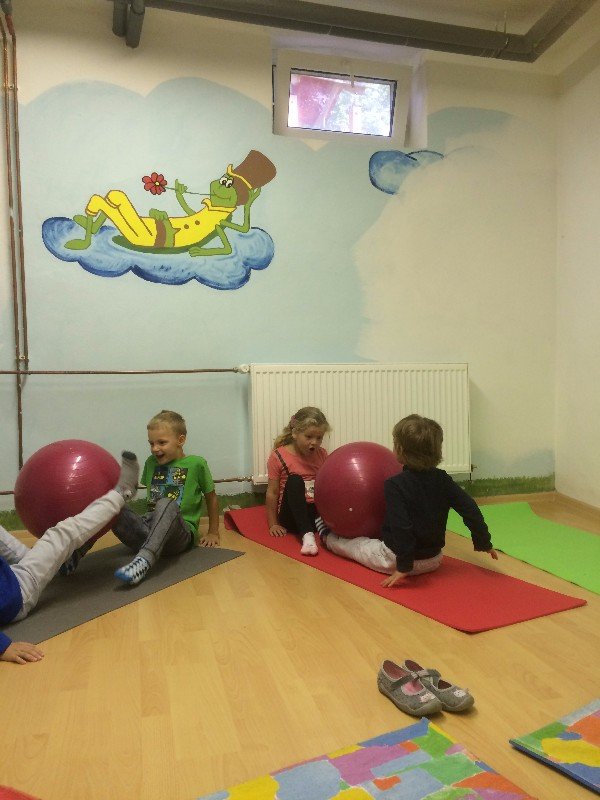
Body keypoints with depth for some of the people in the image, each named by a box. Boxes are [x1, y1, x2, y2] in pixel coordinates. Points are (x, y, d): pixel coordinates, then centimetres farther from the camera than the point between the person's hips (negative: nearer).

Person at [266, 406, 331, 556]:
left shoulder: (322, 454, 5)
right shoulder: (279, 456, -7)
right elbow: (272, 492, -4)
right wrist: (273, 524, -4)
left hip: (318, 512, 4)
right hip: (293, 516, -3)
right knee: (295, 480, -31)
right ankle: (307, 535, -40)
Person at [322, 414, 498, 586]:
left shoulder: (395, 485, -23)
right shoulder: (442, 480, -7)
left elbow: (401, 526, -29)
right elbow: (470, 509, -7)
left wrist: (404, 566, -25)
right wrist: (484, 543, 4)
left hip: (396, 558, -6)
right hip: (433, 561, 6)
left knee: (355, 543, 21)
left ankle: (328, 537, 49)